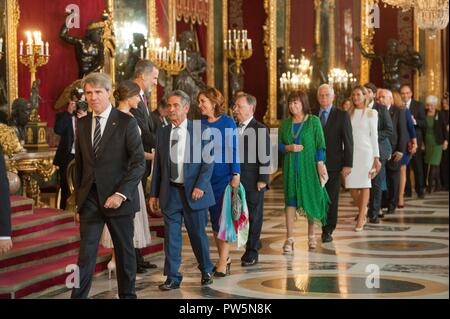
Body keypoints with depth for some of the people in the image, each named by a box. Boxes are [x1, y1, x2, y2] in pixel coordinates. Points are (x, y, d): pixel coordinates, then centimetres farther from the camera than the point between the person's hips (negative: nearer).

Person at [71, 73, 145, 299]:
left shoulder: (126, 123, -7)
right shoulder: (82, 124, 8)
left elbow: (139, 163, -11)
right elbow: (79, 162, 15)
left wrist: (121, 194, -19)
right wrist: (78, 193, 9)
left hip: (118, 197, -3)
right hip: (90, 197, 3)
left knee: (124, 251, 9)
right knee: (86, 252, -3)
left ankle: (127, 294, 24)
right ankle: (78, 295, -2)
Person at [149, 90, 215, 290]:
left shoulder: (201, 131, -1)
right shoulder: (162, 133, 9)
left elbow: (209, 161, -3)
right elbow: (157, 165, 11)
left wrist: (200, 186, -14)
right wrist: (154, 194, 8)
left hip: (193, 192, -3)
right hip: (170, 192, 3)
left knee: (198, 234, 7)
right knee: (171, 236, 3)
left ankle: (206, 271, 27)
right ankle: (172, 277, 11)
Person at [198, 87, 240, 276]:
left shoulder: (227, 122, -6)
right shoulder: (200, 124, 5)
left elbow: (233, 149, -6)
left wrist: (236, 175, -11)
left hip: (224, 176, -5)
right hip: (206, 176, 5)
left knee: (223, 218, -5)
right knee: (214, 219, 9)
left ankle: (223, 263, -1)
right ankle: (225, 258, 20)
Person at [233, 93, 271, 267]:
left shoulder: (260, 129, -8)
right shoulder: (235, 128, 11)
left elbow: (264, 157, -11)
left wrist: (262, 179, -15)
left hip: (253, 181, -6)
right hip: (238, 180, 6)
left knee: (254, 215, 4)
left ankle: (252, 252, 13)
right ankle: (254, 244, 25)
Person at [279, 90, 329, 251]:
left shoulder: (314, 121, -1)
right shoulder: (285, 123, 8)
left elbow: (320, 144, -3)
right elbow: (279, 144, 11)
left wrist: (320, 164, -11)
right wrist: (288, 148, -9)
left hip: (309, 165, -2)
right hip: (291, 167, 2)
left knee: (311, 199, 3)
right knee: (290, 200, -3)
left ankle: (311, 235, 19)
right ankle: (289, 239, -6)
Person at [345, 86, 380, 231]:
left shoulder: (371, 113, 1)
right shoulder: (349, 114, 10)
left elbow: (374, 136, 0)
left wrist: (376, 157, -4)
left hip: (365, 151, -3)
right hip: (351, 152, 3)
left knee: (364, 184, -1)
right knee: (351, 185, 0)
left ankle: (361, 219, 5)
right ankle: (363, 209, 27)